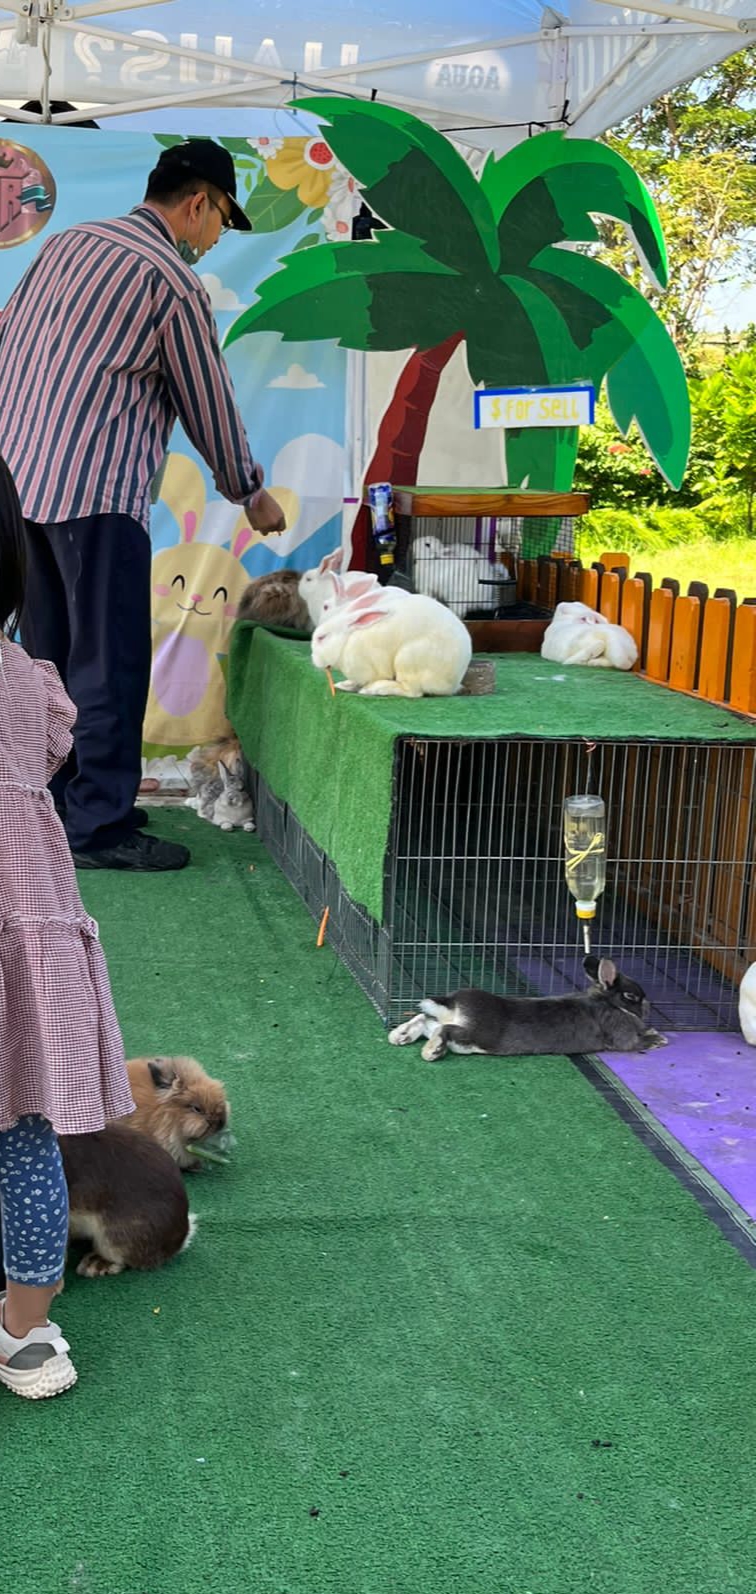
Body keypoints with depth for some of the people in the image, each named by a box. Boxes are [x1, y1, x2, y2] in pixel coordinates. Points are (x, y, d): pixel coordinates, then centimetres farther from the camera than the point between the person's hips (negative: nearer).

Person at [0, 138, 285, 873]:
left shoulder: (67, 242, 16)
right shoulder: (172, 281, -6)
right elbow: (206, 401, 0)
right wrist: (250, 493, 14)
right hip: (95, 490, -8)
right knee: (110, 661, -3)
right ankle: (101, 826, 0)